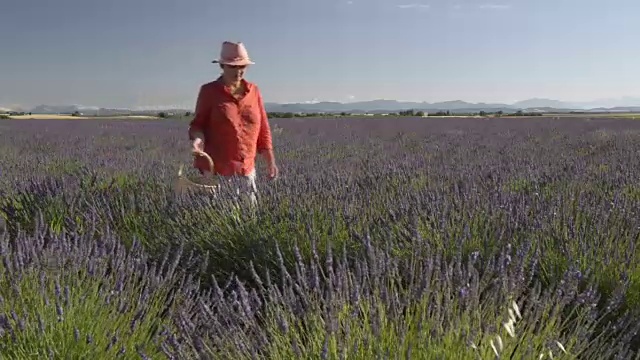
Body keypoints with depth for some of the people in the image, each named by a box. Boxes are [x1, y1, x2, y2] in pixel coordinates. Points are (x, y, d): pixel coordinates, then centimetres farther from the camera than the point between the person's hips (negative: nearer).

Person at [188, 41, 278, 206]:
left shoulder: (253, 91, 8)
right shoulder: (209, 91, -1)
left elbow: (263, 128, 11)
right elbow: (198, 124, 4)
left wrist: (270, 161, 8)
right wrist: (198, 138, -19)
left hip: (246, 170, 4)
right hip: (216, 169, -3)